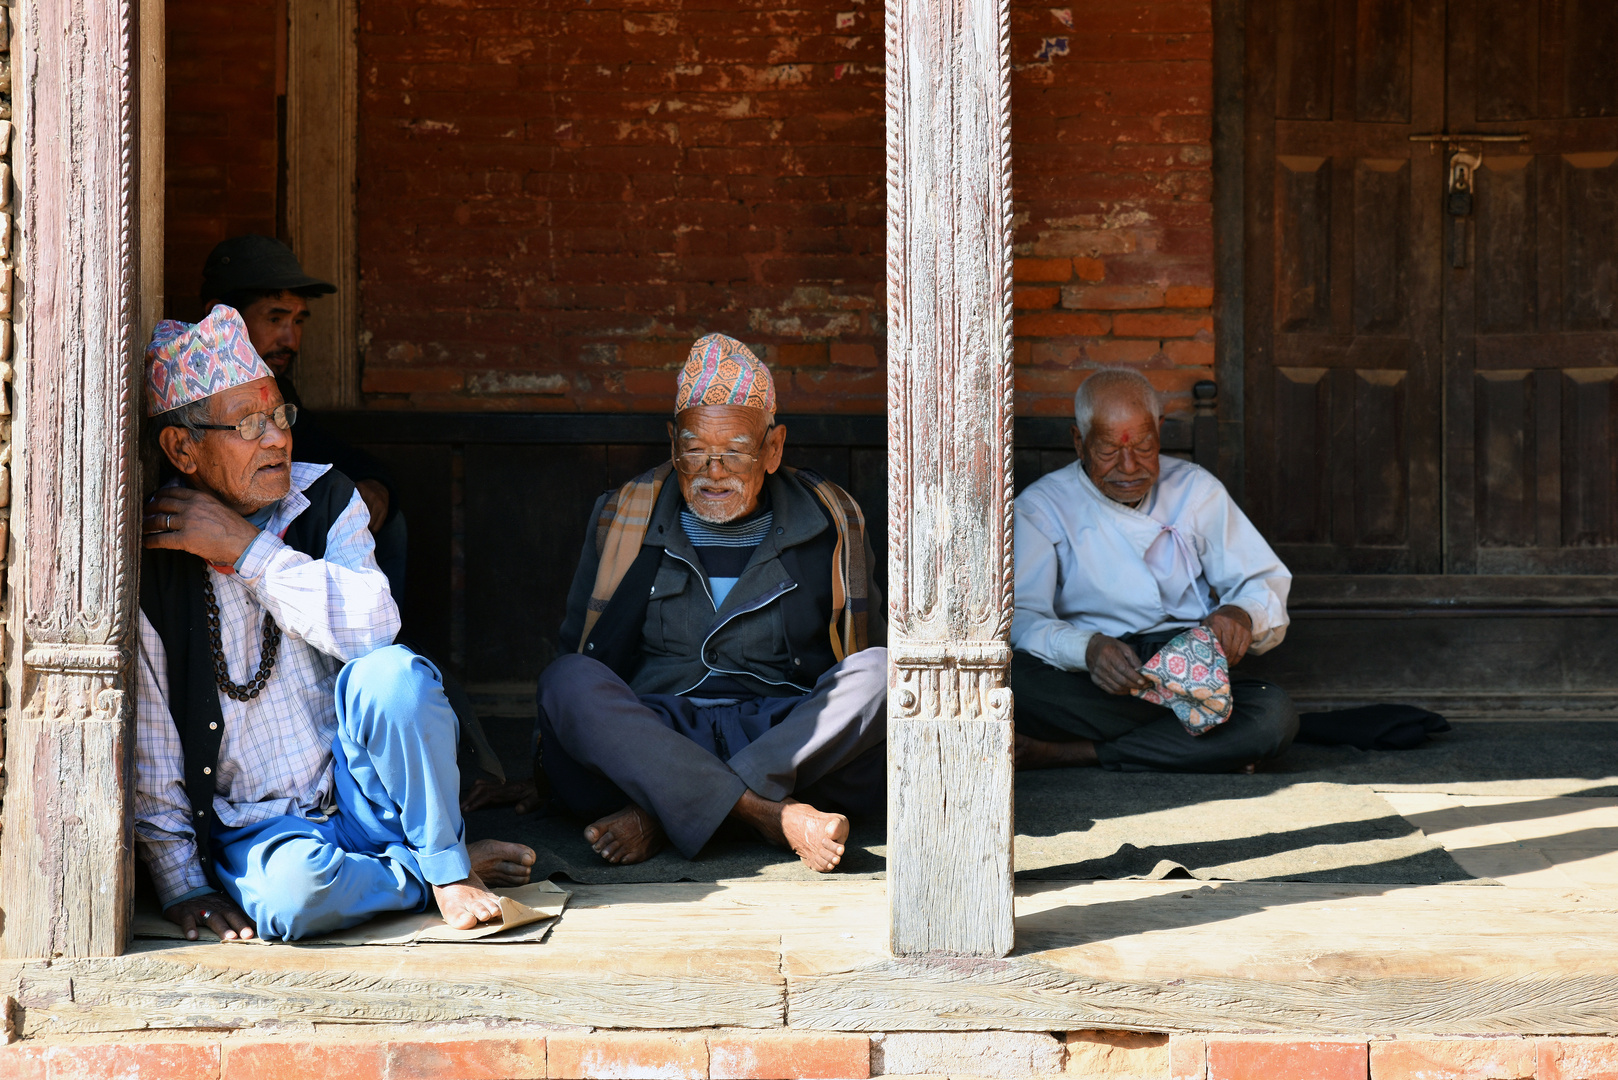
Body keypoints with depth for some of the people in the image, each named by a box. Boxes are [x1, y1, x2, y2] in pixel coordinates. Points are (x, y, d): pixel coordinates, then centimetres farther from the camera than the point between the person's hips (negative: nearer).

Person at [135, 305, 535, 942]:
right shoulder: (146, 561, -8)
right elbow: (148, 746, -5)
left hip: (358, 789, 2)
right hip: (254, 829, -2)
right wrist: (181, 884, -10)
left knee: (395, 672, -28)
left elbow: (374, 625, -17)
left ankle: (446, 860, -10)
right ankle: (434, 875, -8)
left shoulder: (325, 500, 3)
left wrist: (248, 549, -19)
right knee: (292, 893, -36)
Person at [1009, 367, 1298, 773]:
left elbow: (1268, 583, 11)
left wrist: (1241, 614, -15)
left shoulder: (1195, 489, 13)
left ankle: (1070, 753, -24)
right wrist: (1086, 648, -32)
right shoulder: (1042, 506, 4)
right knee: (1005, 677, -34)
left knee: (1275, 715, -30)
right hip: (1084, 686, -2)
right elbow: (1022, 617, -10)